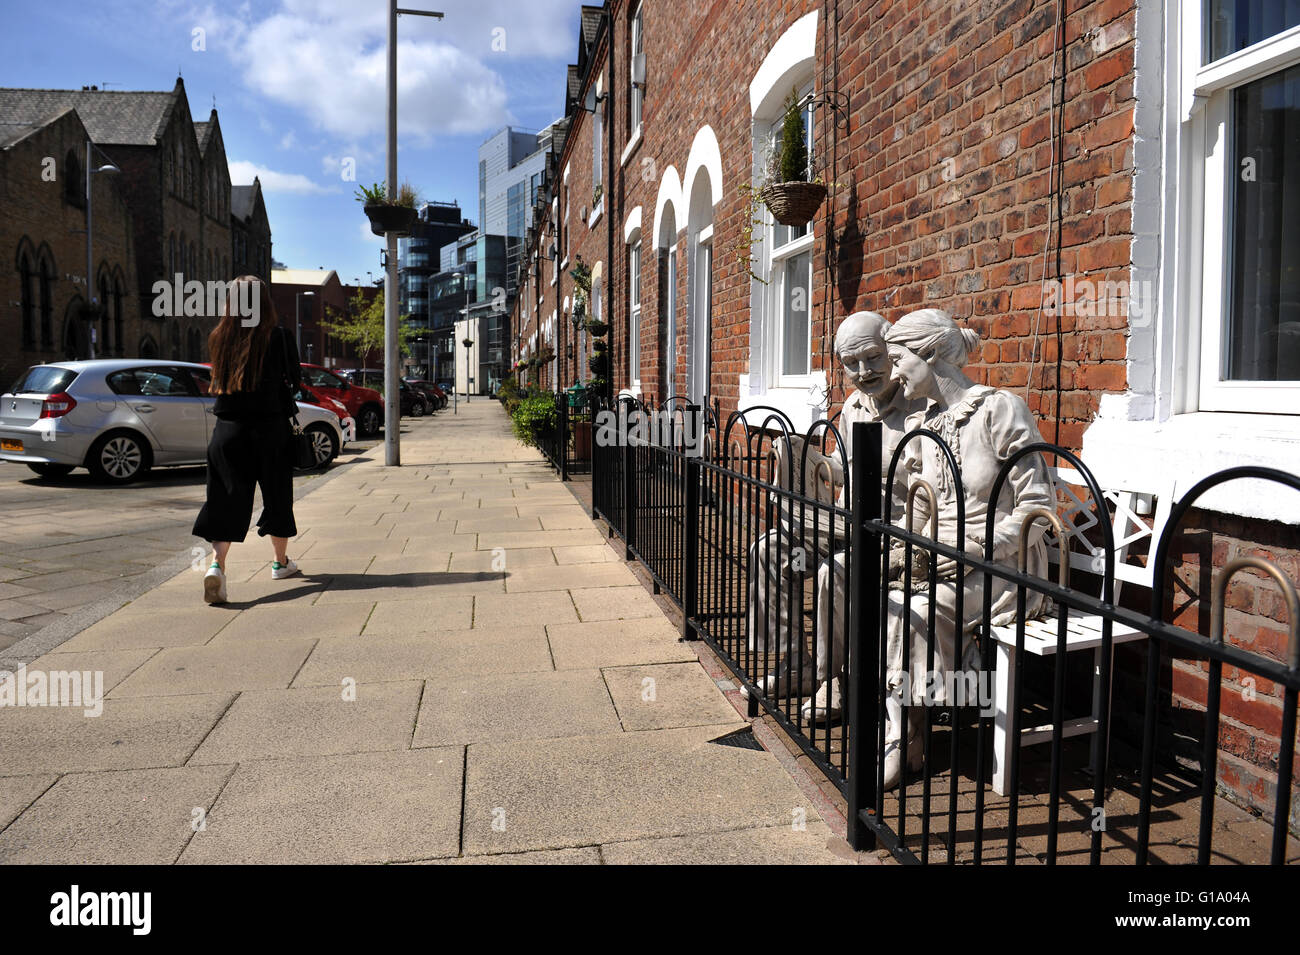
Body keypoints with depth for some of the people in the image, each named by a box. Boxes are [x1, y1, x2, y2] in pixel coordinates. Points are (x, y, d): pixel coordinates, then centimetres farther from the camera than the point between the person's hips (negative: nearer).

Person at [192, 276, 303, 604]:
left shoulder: (219, 339, -1)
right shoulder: (279, 337, -9)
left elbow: (217, 383, 8)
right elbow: (294, 379, 2)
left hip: (227, 430, 2)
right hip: (270, 429, -2)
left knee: (227, 499, 3)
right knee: (276, 495, 14)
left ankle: (216, 564, -16)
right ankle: (281, 562, 28)